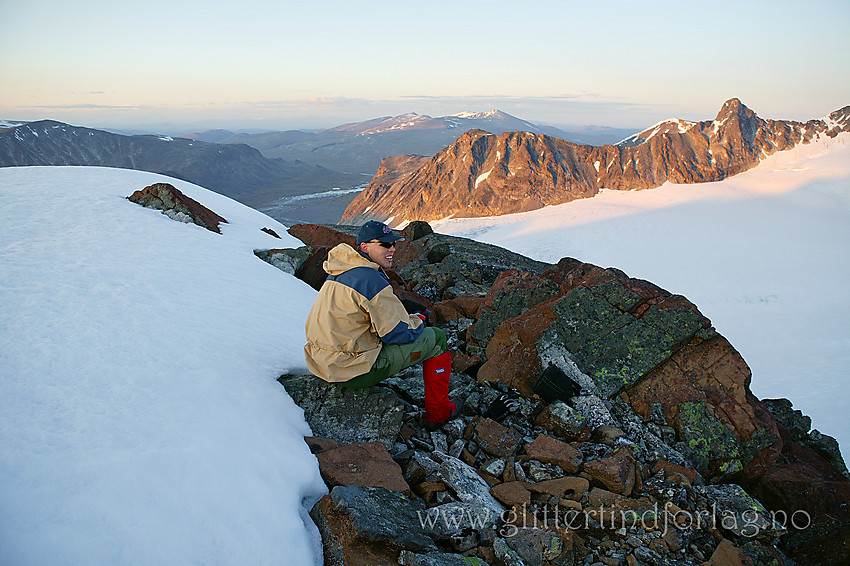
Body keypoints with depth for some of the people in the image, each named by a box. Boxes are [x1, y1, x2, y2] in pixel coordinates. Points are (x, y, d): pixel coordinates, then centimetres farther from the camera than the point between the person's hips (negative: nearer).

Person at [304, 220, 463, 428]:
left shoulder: (340, 271, 10)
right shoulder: (371, 279, -20)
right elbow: (398, 333, -16)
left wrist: (408, 318, 13)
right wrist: (418, 321, 6)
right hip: (352, 370, -9)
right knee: (436, 338, 2)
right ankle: (438, 412, 16)